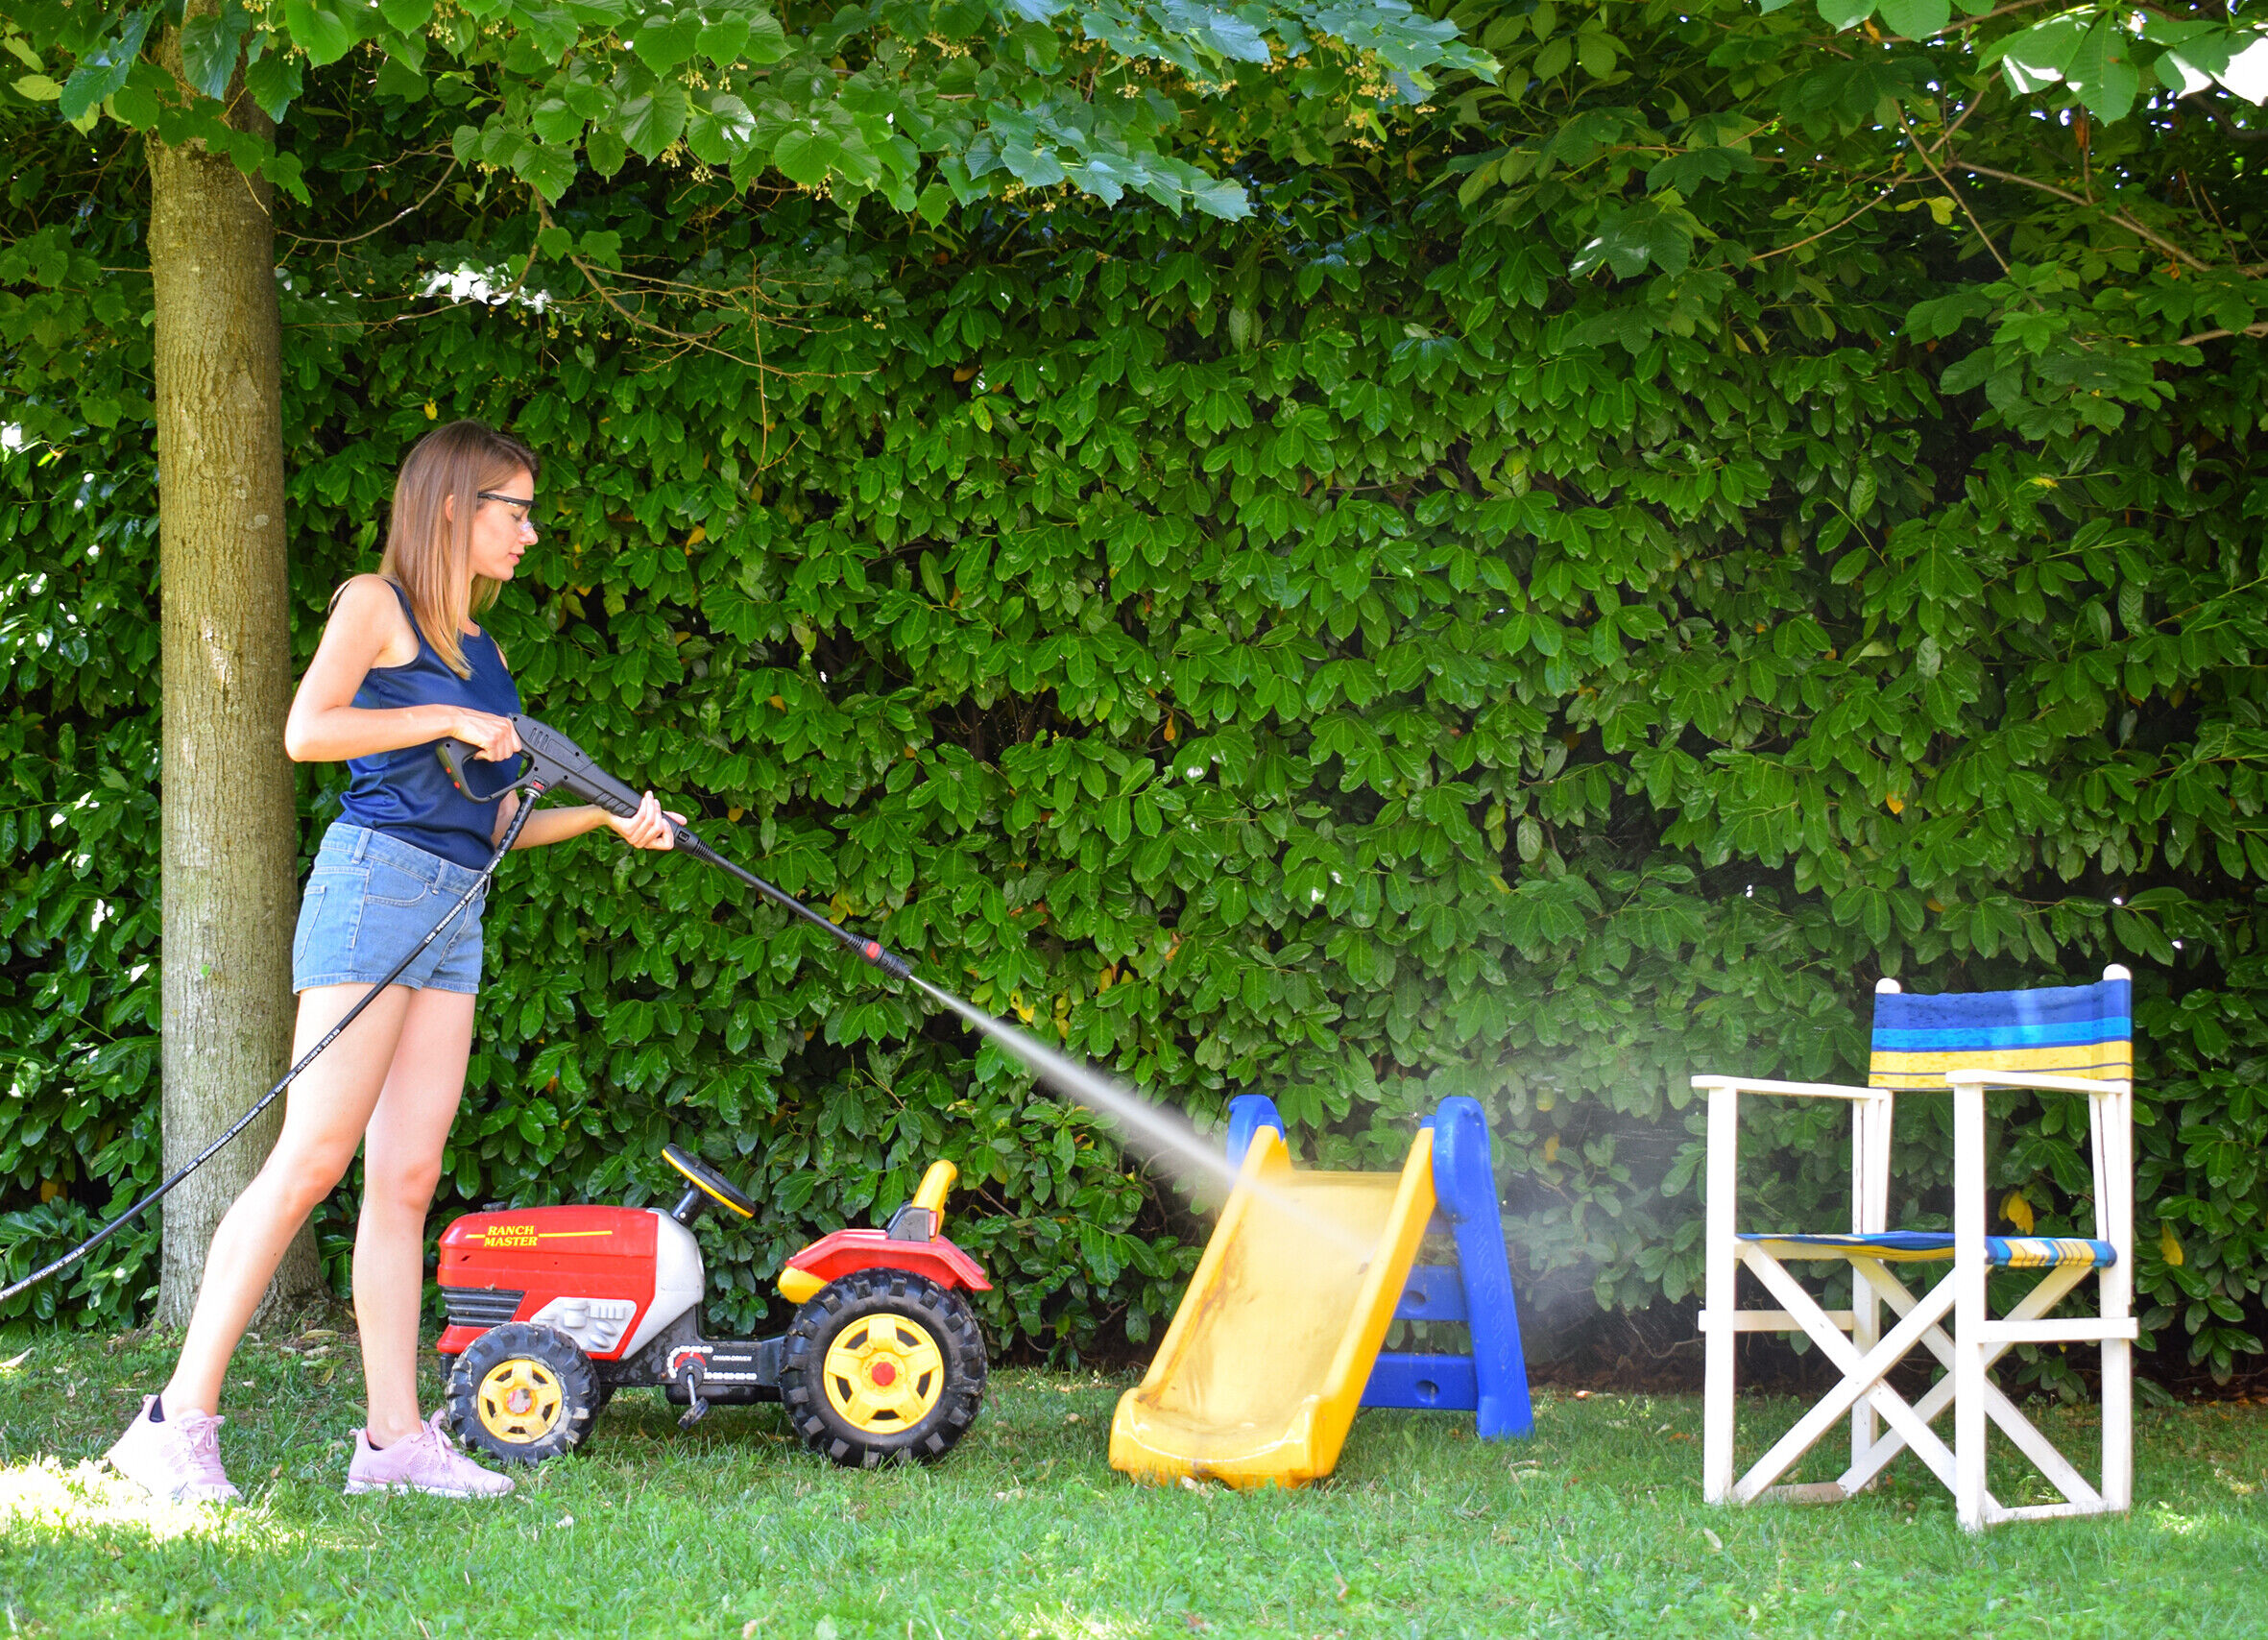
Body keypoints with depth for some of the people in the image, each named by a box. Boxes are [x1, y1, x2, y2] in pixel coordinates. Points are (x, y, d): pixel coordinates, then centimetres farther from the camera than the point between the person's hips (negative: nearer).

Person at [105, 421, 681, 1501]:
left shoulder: (478, 649, 22)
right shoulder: (376, 603, 1)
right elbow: (305, 730, -14)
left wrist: (609, 817, 9)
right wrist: (447, 721, -12)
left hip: (455, 910, 8)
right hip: (377, 881, -8)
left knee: (406, 1176, 3)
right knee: (312, 1158, -13)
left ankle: (395, 1438, 2)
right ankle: (178, 1420, -11)